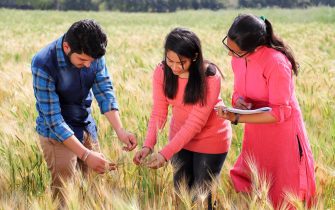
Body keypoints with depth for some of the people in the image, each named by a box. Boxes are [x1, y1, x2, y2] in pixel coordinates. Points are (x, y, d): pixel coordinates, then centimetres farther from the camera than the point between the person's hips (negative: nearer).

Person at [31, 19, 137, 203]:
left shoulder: (93, 55, -13)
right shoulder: (43, 64, -27)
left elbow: (104, 91, -10)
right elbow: (53, 118, -27)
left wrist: (120, 130, -25)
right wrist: (85, 154, -31)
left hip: (87, 128, 5)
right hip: (57, 133, -5)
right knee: (66, 195, -3)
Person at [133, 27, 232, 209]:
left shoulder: (210, 77, -28)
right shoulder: (162, 72, -16)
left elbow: (196, 122, -29)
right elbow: (158, 112, -15)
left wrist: (165, 154, -35)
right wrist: (148, 145, -32)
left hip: (210, 139, -4)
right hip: (180, 136, 4)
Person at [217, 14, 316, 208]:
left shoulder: (276, 62, -27)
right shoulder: (238, 58, -6)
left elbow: (280, 112, -24)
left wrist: (237, 118, -28)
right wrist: (238, 100, -16)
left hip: (282, 134, -7)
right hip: (256, 135, 7)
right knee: (243, 187, 13)